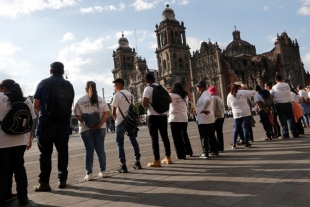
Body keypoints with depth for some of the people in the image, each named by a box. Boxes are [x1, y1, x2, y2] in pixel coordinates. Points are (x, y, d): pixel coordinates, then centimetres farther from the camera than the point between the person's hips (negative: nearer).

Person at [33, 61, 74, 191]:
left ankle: (44, 182, 5)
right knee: (62, 151, 10)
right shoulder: (69, 85, 5)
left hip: (46, 123, -2)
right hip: (63, 123, 2)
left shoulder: (43, 83, -1)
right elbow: (70, 104, 7)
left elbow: (36, 104, -1)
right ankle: (62, 180, 14)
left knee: (45, 153, 3)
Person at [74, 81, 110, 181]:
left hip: (86, 129, -1)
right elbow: (106, 112, -5)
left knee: (89, 150, 5)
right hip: (100, 128, 2)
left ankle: (89, 173, 7)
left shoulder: (80, 101, 0)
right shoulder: (101, 99, 4)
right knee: (100, 149, 9)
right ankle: (103, 171, 15)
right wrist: (100, 124, -10)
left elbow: (77, 115, -8)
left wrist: (87, 123, -10)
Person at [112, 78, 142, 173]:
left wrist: (116, 120, 5)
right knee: (133, 141, 13)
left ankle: (123, 165, 0)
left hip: (121, 121, -6)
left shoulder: (117, 95, -9)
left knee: (120, 143, 2)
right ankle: (137, 162, 20)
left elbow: (113, 112, -10)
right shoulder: (130, 94, 12)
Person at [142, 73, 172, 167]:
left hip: (153, 116, -6)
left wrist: (146, 105, 4)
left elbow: (145, 103, -17)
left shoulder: (147, 89, -8)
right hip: (163, 115, 6)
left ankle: (157, 161, 1)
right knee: (165, 136, 14)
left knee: (154, 138, -1)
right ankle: (168, 158, 23)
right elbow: (170, 100, 12)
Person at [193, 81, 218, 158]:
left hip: (203, 120, -10)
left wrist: (203, 110, -27)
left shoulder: (204, 94, -16)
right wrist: (197, 109, 14)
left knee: (204, 137, -2)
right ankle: (214, 151, 22)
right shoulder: (206, 93, 15)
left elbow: (208, 100, -38)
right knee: (211, 136, 15)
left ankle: (205, 153, 4)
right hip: (210, 119, 10)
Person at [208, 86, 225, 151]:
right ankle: (220, 147, 14)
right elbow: (222, 107, 18)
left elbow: (213, 108, -18)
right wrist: (222, 114, 18)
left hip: (216, 118, -9)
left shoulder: (213, 98, -10)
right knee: (219, 132, 11)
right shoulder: (219, 97, 19)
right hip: (221, 117, 10)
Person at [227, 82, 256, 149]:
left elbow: (229, 105, 11)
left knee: (236, 128, 11)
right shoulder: (243, 92, -7)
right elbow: (253, 92, -2)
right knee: (245, 127, 3)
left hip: (236, 114, 3)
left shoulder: (229, 95, 3)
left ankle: (234, 144, 10)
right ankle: (246, 143, 6)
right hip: (245, 113, -3)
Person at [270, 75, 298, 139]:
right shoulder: (287, 85, 3)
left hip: (279, 105, -3)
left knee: (283, 119, 2)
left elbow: (271, 95, 2)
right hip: (288, 103, 3)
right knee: (290, 118, 10)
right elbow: (289, 93, 14)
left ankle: (285, 134, 5)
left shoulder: (274, 87, -7)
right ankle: (295, 134, 13)